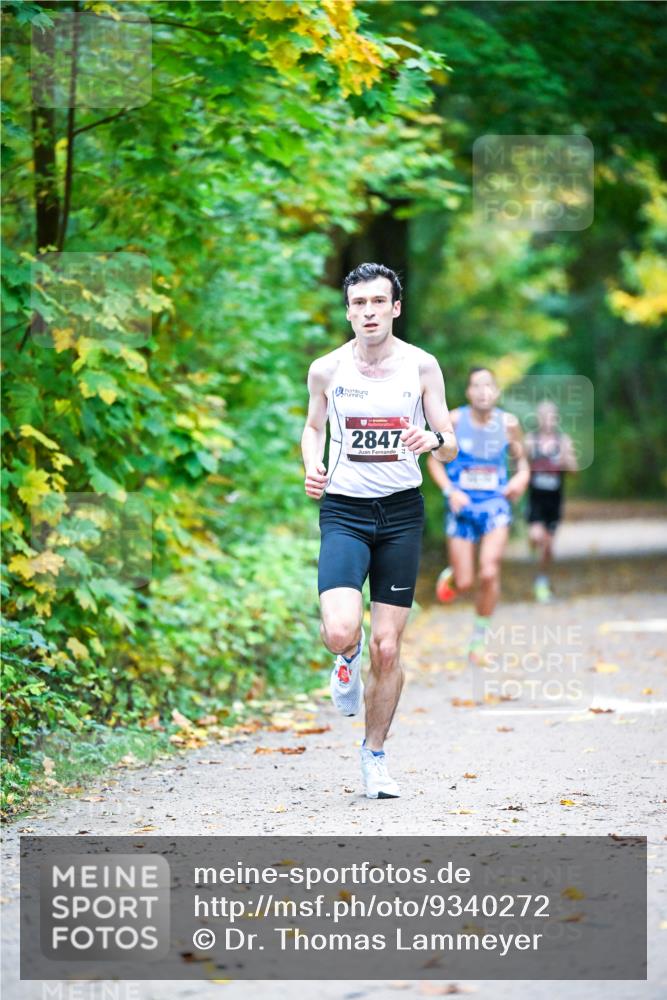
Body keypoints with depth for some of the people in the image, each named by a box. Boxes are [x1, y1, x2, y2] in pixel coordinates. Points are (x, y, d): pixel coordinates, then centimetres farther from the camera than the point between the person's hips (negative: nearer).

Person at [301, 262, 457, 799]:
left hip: (401, 512, 1)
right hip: (344, 510, 0)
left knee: (387, 648, 2)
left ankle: (375, 754, 21)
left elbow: (450, 448, 3)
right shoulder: (327, 370, 0)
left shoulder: (422, 366, -1)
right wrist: (311, 466, -3)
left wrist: (433, 440, -20)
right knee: (340, 630, -22)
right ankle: (347, 660, 17)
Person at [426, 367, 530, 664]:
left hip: (495, 503, 0)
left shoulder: (508, 423, -2)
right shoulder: (454, 421, -7)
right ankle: (450, 576, 40)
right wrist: (450, 491, -13)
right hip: (462, 506, 0)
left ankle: (480, 636, 1)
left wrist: (522, 477, -11)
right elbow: (435, 461, 2)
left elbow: (521, 459, 11)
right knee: (464, 583, 1)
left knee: (489, 573, -18)